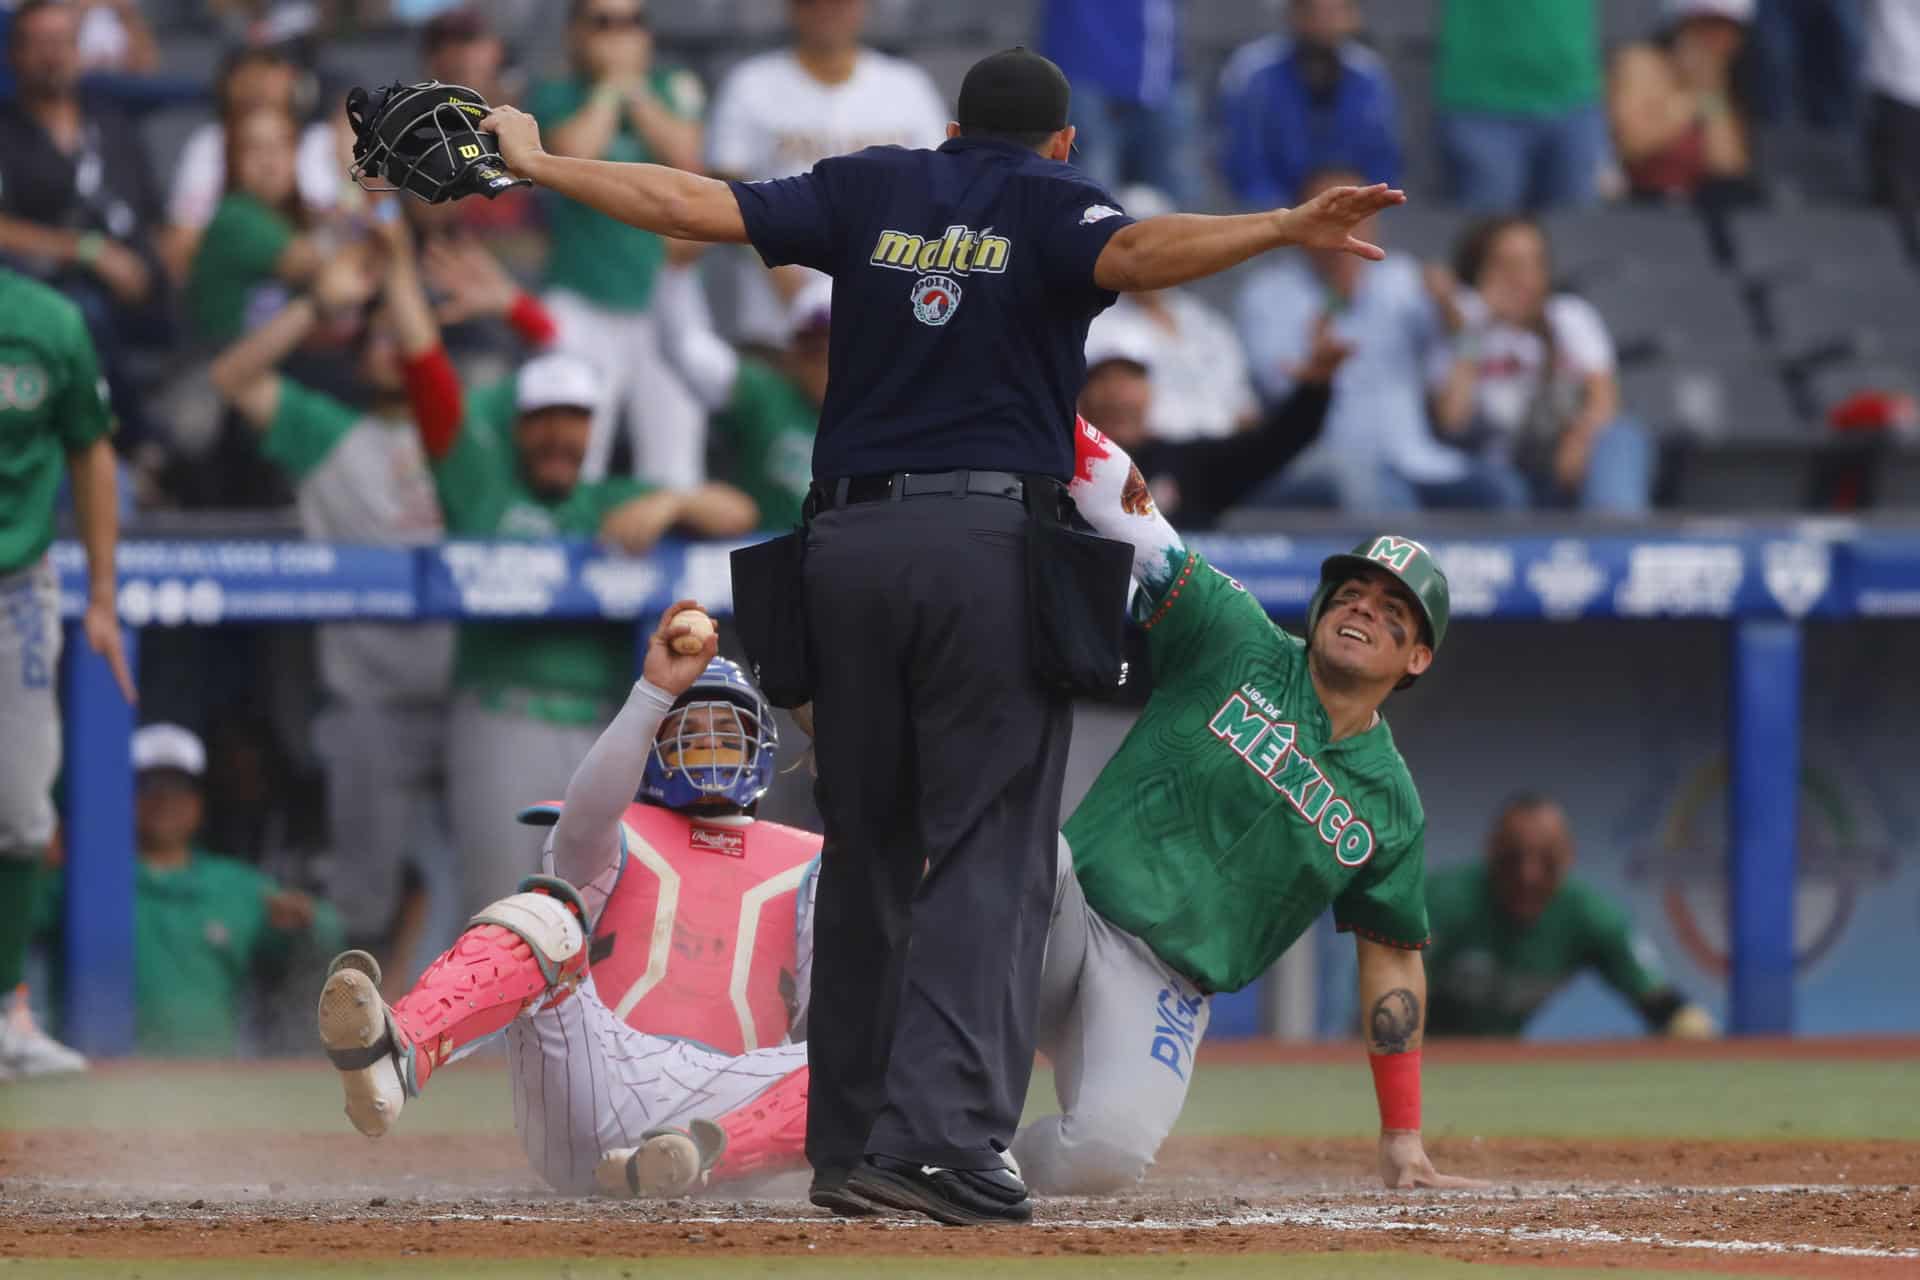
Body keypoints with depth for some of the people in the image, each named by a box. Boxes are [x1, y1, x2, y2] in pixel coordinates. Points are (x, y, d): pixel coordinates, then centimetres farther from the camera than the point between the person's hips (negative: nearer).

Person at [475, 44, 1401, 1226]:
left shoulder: (871, 192, 14)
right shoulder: (1054, 201, 4)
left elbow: (691, 203, 9)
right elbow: (1133, 252, -19)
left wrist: (537, 163, 20)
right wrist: (1285, 230, -30)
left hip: (852, 545, 4)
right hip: (993, 538, -4)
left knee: (866, 846, 13)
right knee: (987, 849, -7)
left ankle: (849, 1134, 15)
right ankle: (941, 1133, -21)